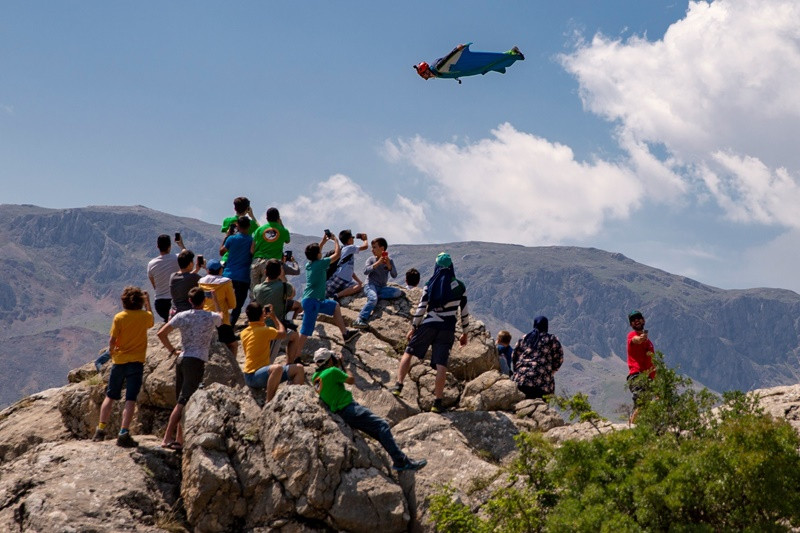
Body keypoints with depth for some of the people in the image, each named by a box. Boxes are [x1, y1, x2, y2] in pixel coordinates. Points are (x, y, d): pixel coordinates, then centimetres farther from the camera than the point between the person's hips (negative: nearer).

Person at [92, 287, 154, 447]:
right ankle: (123, 434, -11)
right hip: (136, 361, -1)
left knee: (110, 396, 15)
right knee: (130, 399, -4)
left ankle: (101, 429, 16)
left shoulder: (119, 317, -5)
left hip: (119, 360, 1)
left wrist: (111, 351, 15)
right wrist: (148, 303, 27)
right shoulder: (145, 316, -2)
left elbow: (112, 340, -4)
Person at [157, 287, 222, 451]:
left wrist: (173, 350, 12)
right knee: (183, 402, -11)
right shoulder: (212, 318, 0)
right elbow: (224, 318, 25)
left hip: (182, 360, 5)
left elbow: (161, 334, 2)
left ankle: (179, 439, 13)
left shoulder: (182, 316, 6)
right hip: (197, 362, -5)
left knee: (182, 402, 13)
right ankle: (167, 438, -19)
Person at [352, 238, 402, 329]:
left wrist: (389, 266, -19)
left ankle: (372, 296, -25)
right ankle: (359, 320, -41)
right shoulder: (371, 259, 4)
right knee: (373, 299, -34)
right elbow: (365, 271, -13)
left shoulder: (389, 261, 10)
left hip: (382, 287, 3)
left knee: (398, 292, -22)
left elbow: (394, 275, -1)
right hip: (371, 285, -3)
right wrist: (378, 263, -21)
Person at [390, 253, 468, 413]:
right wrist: (464, 333, 18)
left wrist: (413, 328, 7)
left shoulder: (430, 285, 3)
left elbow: (421, 308, -1)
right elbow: (464, 312, 9)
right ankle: (437, 402, -6)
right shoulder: (460, 287, 5)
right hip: (448, 329, 0)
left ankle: (398, 385, 5)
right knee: (441, 364, -3)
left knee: (409, 352, 15)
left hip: (428, 325, 0)